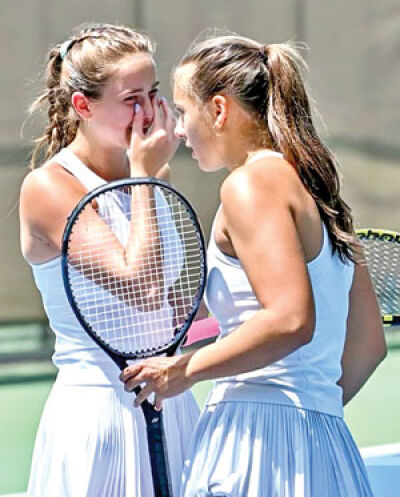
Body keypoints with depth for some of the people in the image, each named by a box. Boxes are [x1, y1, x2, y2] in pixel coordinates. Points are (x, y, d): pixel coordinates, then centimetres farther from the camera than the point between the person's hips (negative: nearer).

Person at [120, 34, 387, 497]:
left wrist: (186, 369, -12)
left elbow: (290, 321, -21)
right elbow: (369, 342, 20)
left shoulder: (251, 182, -9)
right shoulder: (313, 187, 19)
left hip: (257, 440, -9)